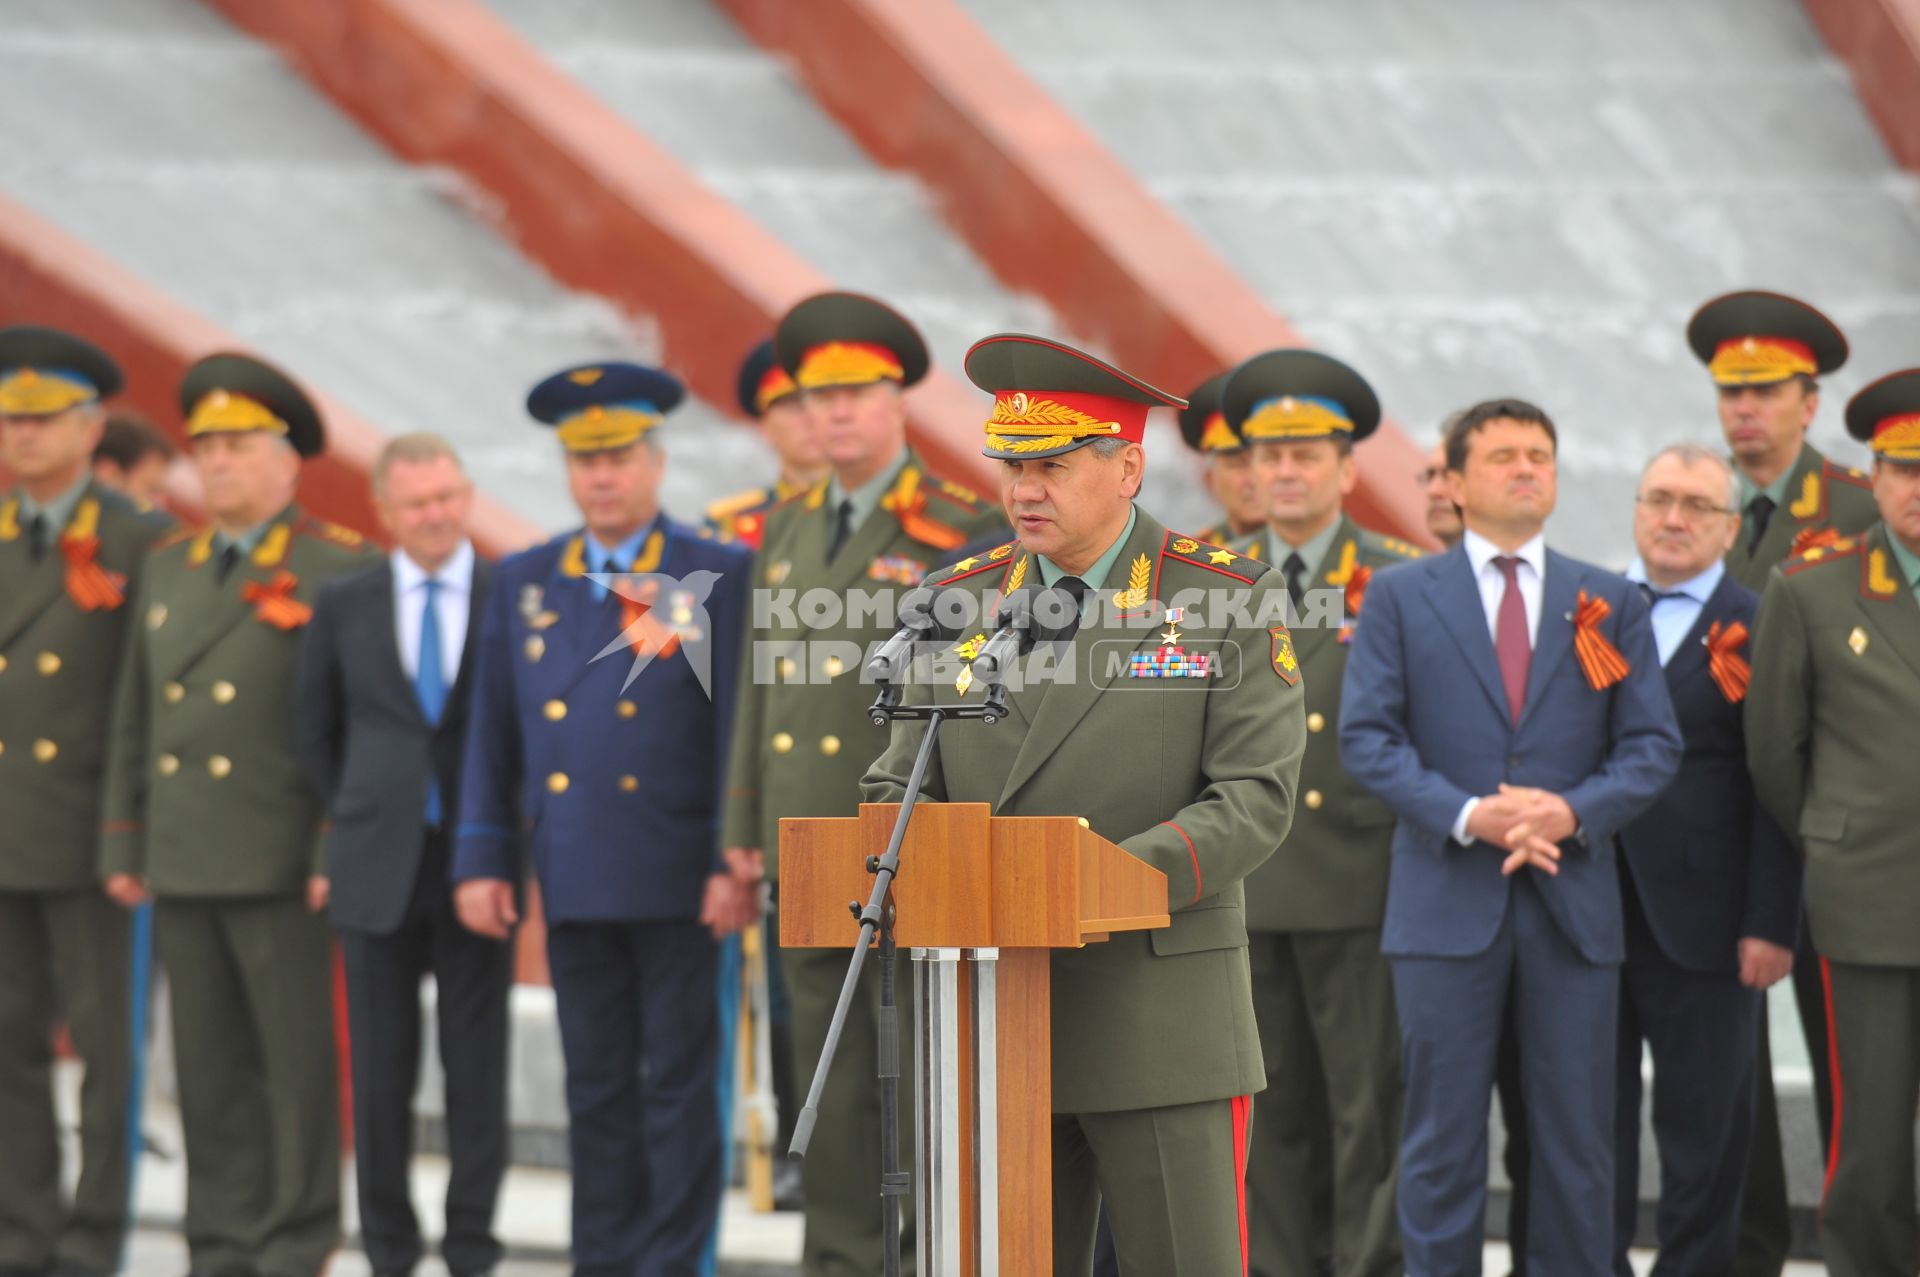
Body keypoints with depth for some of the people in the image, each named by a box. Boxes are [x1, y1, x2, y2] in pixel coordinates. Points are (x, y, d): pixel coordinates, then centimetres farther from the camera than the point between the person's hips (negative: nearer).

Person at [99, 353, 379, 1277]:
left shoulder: (337, 572, -4)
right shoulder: (168, 569, 15)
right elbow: (135, 720, 18)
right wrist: (123, 847, 13)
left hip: (282, 869, -6)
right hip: (183, 869, 6)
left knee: (299, 1063, -1)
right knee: (210, 1072, 7)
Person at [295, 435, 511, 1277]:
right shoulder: (343, 605, 6)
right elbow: (316, 731, 15)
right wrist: (356, 815, 10)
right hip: (377, 867, 1)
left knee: (477, 1066, 1)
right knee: (381, 1071, 3)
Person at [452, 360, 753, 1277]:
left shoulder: (717, 579, -1)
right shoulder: (523, 583, 11)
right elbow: (492, 734, 12)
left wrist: (733, 863, -10)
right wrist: (481, 860, 6)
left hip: (676, 882, -4)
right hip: (573, 883, 4)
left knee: (678, 1088, -1)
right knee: (596, 1091, 8)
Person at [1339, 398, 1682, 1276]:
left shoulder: (1611, 604, 11)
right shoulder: (1400, 596, 6)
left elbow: (1652, 743, 6)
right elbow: (1366, 736, -2)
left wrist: (1574, 811, -13)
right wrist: (1466, 815, -16)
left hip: (1573, 905, 2)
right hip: (1448, 901, -2)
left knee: (1576, 1138, 4)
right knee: (1442, 1139, 1)